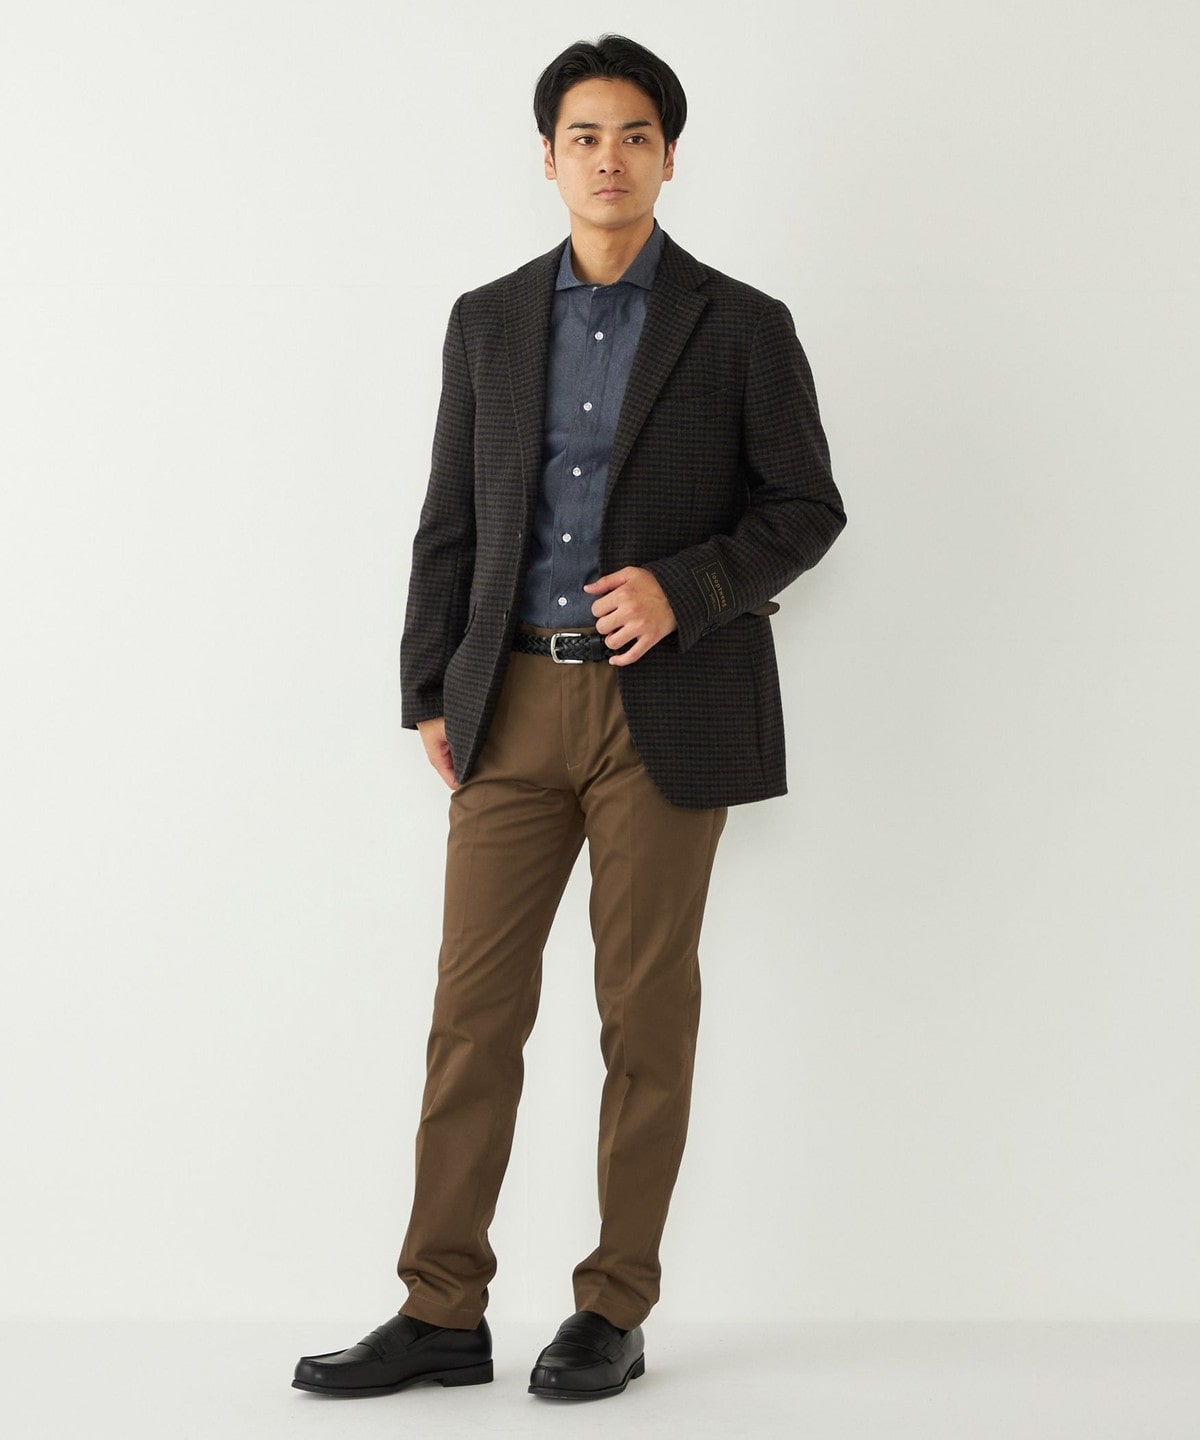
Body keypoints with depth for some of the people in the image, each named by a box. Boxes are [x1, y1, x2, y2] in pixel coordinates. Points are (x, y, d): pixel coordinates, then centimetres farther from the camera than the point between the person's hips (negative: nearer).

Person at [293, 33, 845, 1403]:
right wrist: (430, 698, 5)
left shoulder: (741, 326, 1)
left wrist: (682, 589, -14)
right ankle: (440, 1315, 9)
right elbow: (451, 522, 11)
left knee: (645, 1010, 2)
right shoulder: (488, 321, 10)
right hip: (515, 706, 3)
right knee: (473, 1005, 1)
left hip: (667, 710, -3)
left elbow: (806, 508, 2)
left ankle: (613, 1312, 13)